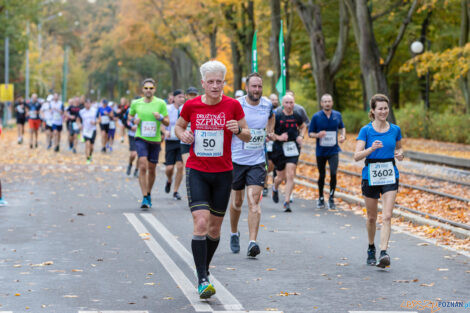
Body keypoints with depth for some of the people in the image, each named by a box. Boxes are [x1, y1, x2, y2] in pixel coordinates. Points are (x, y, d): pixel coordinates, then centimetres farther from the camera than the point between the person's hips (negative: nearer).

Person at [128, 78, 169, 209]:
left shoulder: (161, 103, -1)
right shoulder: (136, 103, 4)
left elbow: (167, 122, 1)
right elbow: (129, 116, 21)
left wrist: (160, 117, -20)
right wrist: (133, 120, -1)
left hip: (155, 139, 1)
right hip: (141, 138, -1)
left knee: (152, 169, 9)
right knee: (143, 166, -17)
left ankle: (148, 194, 31)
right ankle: (145, 198, -17)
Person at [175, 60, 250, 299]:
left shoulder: (232, 105, -4)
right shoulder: (191, 105, -3)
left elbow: (247, 137, 3)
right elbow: (179, 126, 15)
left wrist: (238, 130, -19)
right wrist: (183, 135, -8)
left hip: (223, 173, 2)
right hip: (196, 171, -1)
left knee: (215, 228, 10)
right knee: (201, 222, -16)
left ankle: (204, 270, 32)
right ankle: (202, 280, -15)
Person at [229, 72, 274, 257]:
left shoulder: (267, 105, 2)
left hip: (258, 161, 1)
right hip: (237, 160, -1)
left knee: (254, 202, -12)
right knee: (237, 202, 11)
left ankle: (252, 242, -19)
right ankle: (234, 234, 37)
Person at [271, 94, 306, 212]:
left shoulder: (297, 116, 3)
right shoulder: (277, 116, -7)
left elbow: (303, 126, 23)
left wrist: (301, 136, 5)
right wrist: (278, 137, -18)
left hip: (293, 149, 1)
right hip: (279, 149, -1)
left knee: (290, 176, -12)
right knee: (281, 177, 10)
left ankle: (287, 202, -9)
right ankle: (275, 188, 46)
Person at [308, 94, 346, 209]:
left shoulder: (337, 115, 2)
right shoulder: (316, 117, -5)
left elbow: (342, 127, 20)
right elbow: (310, 133, 0)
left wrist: (343, 136, 0)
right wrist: (317, 135, -21)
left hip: (333, 151, 0)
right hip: (320, 151, 0)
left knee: (333, 173, -14)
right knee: (322, 175, 9)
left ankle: (331, 199, 0)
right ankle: (321, 198, 28)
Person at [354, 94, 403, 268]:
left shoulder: (395, 130, 4)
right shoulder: (366, 131, -5)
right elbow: (357, 156, -12)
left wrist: (399, 154, -2)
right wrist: (372, 148, -29)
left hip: (390, 177, 1)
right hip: (371, 176, -1)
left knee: (387, 217, -13)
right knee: (371, 217, 11)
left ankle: (383, 253, -19)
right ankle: (371, 249, 34)